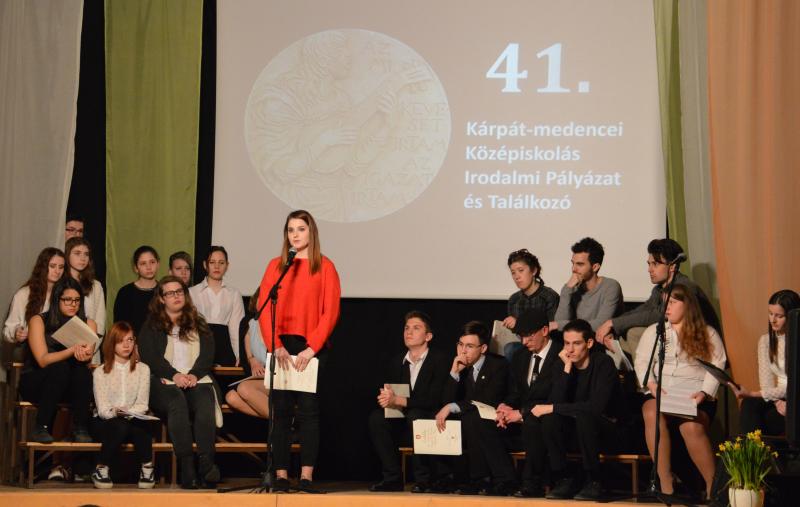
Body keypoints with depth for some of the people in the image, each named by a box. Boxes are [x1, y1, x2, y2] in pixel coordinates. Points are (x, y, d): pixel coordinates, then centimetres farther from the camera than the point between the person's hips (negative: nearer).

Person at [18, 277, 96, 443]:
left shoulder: (88, 324, 3)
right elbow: (43, 360, -18)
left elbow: (87, 356, -13)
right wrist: (73, 350, -32)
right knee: (60, 367, -33)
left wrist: (84, 353, -39)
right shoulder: (38, 321, -7)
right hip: (35, 383, -3)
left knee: (82, 370, -29)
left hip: (71, 386, 3)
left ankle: (80, 428, -24)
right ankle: (41, 428, -29)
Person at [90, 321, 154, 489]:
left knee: (141, 426, -35)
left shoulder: (142, 369, 9)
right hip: (106, 421, -1)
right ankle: (101, 469, -21)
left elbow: (142, 405, 1)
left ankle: (146, 468, -18)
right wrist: (115, 413, -26)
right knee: (120, 426, -37)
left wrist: (128, 413, -19)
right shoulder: (100, 372, 4)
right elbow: (102, 408, -4)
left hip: (133, 419, 1)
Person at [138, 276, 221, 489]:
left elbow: (208, 354, 10)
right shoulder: (151, 327, 18)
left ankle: (206, 462, -48)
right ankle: (186, 466, -47)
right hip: (164, 383, -2)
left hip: (196, 380, 2)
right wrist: (174, 375, -14)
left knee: (204, 401, -34)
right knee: (177, 402, -37)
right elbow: (149, 357, 2)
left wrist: (194, 374, -10)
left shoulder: (198, 325, 25)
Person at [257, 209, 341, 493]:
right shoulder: (276, 266, 10)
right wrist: (275, 346, -9)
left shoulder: (324, 267, 5)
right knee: (281, 411, 0)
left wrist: (312, 348, -12)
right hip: (281, 346, 2)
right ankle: (280, 476, 1)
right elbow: (264, 308, 4)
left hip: (311, 348, -2)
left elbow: (331, 311, -2)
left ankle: (306, 477, -4)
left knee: (309, 411, -3)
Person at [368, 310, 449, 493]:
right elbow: (386, 396, 7)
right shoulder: (396, 362, 10)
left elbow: (435, 400, -20)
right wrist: (385, 398, -20)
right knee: (376, 417, -20)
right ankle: (393, 478, -15)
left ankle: (424, 479, -22)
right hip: (403, 425, 5)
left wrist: (398, 400, -27)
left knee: (415, 415, -35)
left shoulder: (440, 361, -8)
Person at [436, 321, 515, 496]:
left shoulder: (499, 365, -10)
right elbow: (449, 401, 0)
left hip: (497, 425, -6)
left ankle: (504, 480, -28)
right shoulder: (461, 368, 8)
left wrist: (452, 407, -25)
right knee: (443, 421, -20)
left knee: (471, 418, -33)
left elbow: (489, 402, -22)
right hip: (473, 428, 6)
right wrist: (454, 373, -12)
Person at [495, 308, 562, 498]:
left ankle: (533, 484, -29)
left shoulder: (560, 356, -11)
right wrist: (505, 407, -10)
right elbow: (514, 393, 14)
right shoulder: (520, 356, 13)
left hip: (547, 419, -7)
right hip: (522, 419, 7)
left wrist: (522, 413, -22)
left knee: (531, 423, -37)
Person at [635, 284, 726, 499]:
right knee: (652, 413, -35)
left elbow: (717, 366, 5)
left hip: (695, 397, -2)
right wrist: (651, 384, -8)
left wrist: (704, 393, -12)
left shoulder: (707, 333, 13)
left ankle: (713, 485, -24)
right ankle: (665, 482, -33)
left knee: (692, 427, -35)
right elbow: (642, 362, 11)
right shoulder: (653, 331, 20)